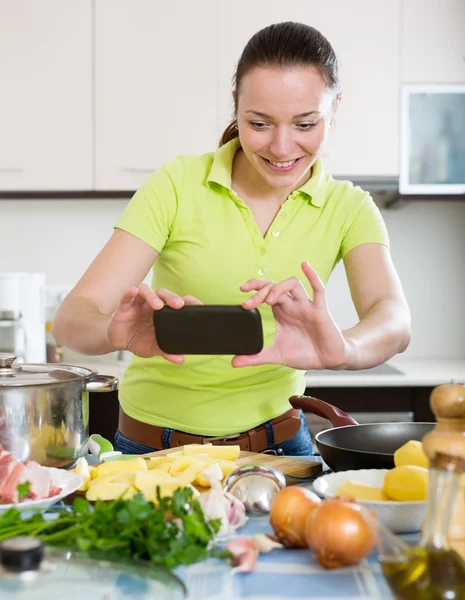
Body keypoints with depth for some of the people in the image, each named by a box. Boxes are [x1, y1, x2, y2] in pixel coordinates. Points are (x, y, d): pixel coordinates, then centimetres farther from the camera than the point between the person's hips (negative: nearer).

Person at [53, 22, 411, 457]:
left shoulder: (348, 208, -4)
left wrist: (343, 350, -44)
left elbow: (394, 321, -21)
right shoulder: (178, 185, -10)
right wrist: (118, 334, -39)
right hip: (154, 449, -1)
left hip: (276, 443, 2)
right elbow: (71, 319, -16)